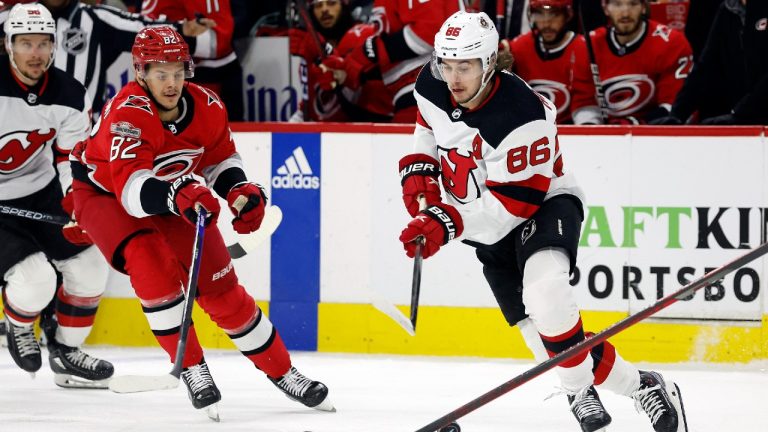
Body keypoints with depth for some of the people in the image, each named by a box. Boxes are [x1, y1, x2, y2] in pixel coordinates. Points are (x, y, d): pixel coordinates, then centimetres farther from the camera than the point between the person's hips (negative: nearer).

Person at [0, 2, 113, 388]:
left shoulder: (70, 96, -7)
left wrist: (77, 208, -18)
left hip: (42, 194, 6)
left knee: (89, 265, 1)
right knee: (35, 281, -20)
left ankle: (66, 352, 19)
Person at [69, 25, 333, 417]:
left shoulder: (207, 107, -16)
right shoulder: (127, 113, -35)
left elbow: (221, 157, 5)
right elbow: (131, 187, -45)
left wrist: (240, 190, -14)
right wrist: (176, 194, -61)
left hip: (172, 195, 5)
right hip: (104, 192, -5)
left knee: (220, 285, 1)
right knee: (152, 263, -30)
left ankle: (281, 371, 14)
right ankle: (191, 368, -16)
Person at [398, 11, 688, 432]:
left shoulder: (521, 116, -31)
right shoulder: (432, 86, -10)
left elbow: (516, 203, -29)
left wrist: (446, 222, -35)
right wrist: (418, 170, -2)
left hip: (543, 205, -7)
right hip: (491, 228, 7)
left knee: (544, 294, -36)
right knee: (545, 335, 1)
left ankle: (581, 392, -19)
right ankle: (637, 386, 18)